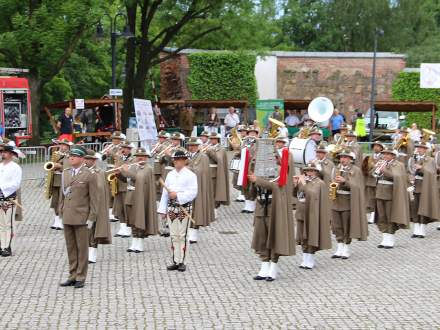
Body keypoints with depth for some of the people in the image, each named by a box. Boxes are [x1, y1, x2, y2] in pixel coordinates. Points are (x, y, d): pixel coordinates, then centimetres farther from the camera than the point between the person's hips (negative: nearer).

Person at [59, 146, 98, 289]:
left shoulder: (89, 175, -7)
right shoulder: (65, 173, 11)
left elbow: (93, 198, -7)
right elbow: (62, 194, 17)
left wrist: (91, 218, -10)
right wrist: (62, 212, 11)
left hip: (81, 218, -5)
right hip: (67, 217, 5)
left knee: (82, 248, 3)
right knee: (71, 248, 10)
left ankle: (81, 277, 10)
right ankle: (72, 275, 17)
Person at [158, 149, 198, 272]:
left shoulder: (190, 175, -4)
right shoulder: (170, 175, 12)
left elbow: (193, 192, -13)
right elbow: (165, 193, 13)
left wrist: (178, 195, -20)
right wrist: (162, 210, 9)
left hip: (184, 208, -5)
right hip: (171, 208, 5)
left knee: (182, 235, -2)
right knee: (174, 236, 8)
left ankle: (182, 262, 4)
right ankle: (175, 261, 13)